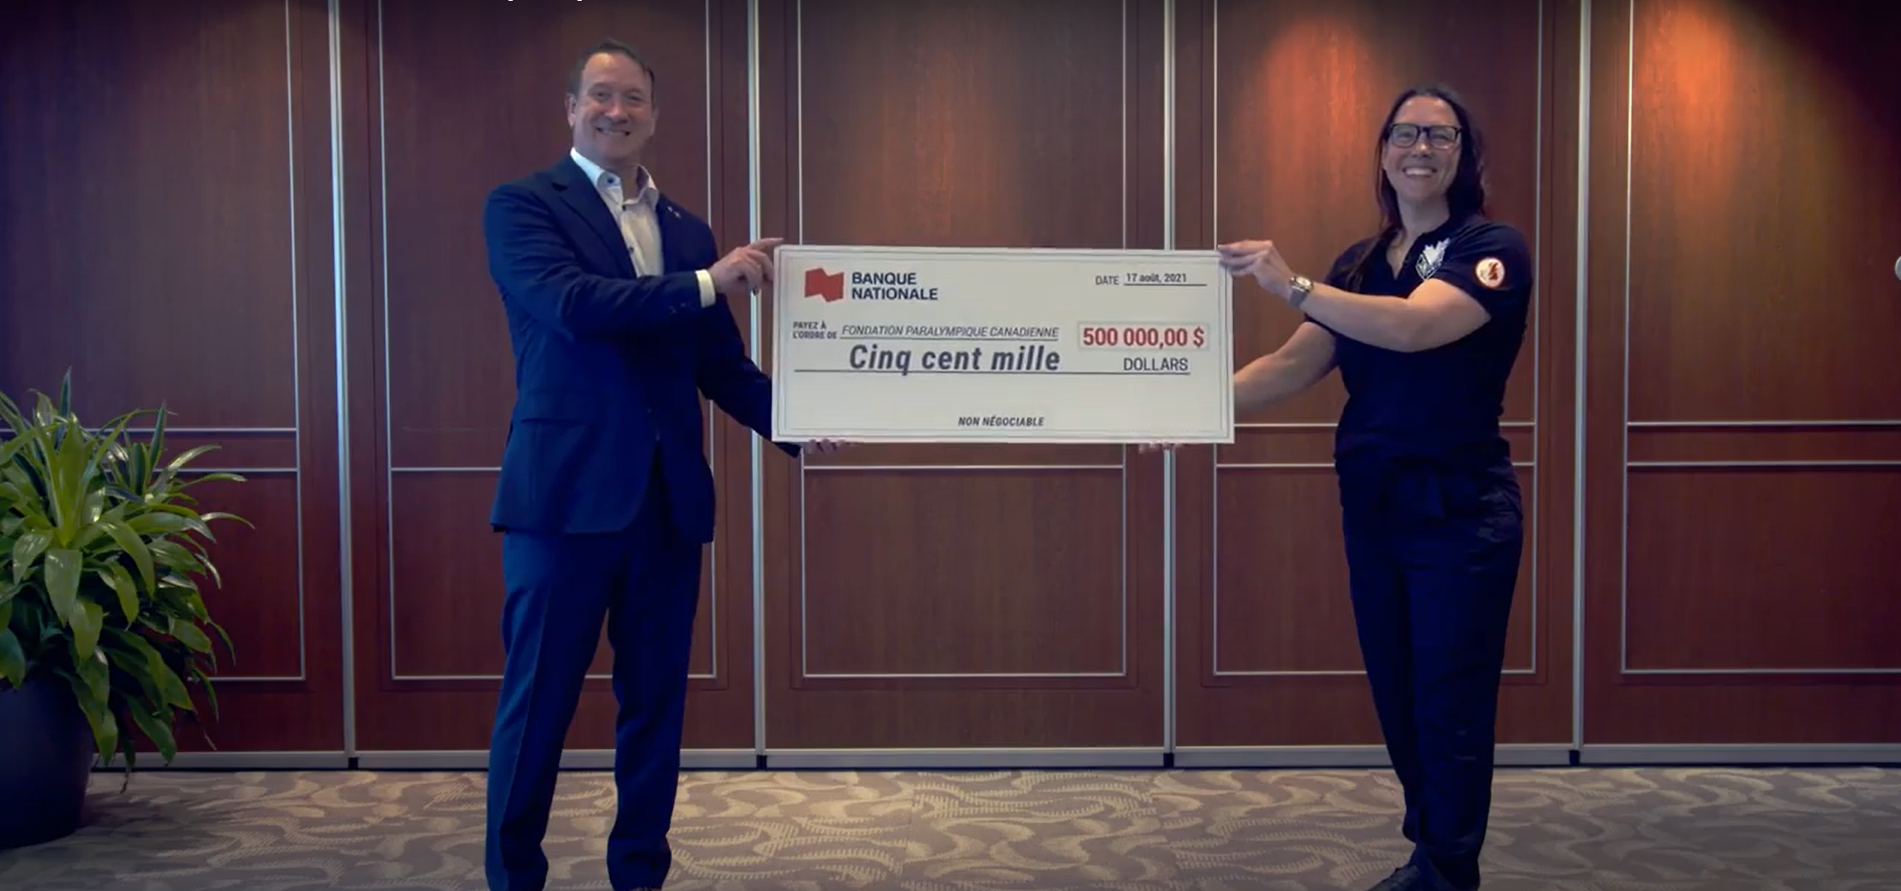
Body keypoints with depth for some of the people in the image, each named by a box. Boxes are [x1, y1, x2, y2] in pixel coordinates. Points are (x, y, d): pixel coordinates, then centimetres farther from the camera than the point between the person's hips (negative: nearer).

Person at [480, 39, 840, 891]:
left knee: (655, 701, 11)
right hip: (567, 492, -5)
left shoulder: (689, 231, 15)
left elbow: (720, 364, 13)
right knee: (537, 703, 3)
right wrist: (708, 282, -20)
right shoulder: (522, 204, 0)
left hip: (670, 499, 5)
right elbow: (570, 303, -18)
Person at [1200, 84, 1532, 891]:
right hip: (1371, 511, 6)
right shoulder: (1360, 263, 12)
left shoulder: (1491, 248, -8)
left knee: (1451, 712, -1)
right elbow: (1297, 364, 2)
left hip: (1460, 514, -6)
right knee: (1397, 701, 14)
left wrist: (1295, 287, -36)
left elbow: (1414, 326, -27)